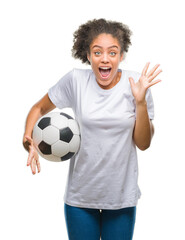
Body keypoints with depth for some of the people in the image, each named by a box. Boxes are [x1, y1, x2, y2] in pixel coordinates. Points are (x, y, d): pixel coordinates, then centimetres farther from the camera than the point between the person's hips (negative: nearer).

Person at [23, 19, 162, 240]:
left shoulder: (135, 83, -7)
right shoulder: (75, 80, -9)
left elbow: (143, 144, -6)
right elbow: (39, 109, 3)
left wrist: (140, 101, -19)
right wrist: (28, 138, -15)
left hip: (122, 195, 0)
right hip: (80, 195, 0)